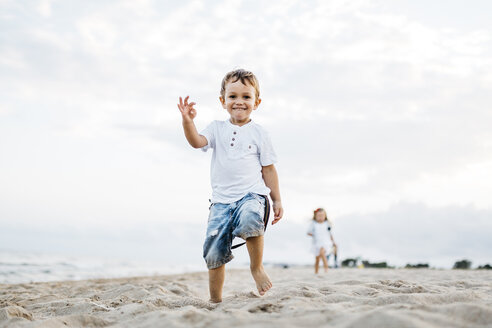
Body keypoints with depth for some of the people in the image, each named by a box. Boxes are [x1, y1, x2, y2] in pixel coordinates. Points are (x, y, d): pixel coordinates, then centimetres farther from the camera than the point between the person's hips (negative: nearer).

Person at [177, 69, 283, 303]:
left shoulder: (259, 134, 7)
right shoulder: (217, 129, 11)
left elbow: (268, 170, 9)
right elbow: (197, 141, -8)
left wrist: (276, 200, 8)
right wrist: (187, 121, -25)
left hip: (251, 194, -2)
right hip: (222, 199, 2)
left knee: (250, 220, -36)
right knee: (214, 251, -1)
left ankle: (257, 267, -12)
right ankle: (215, 299, 17)